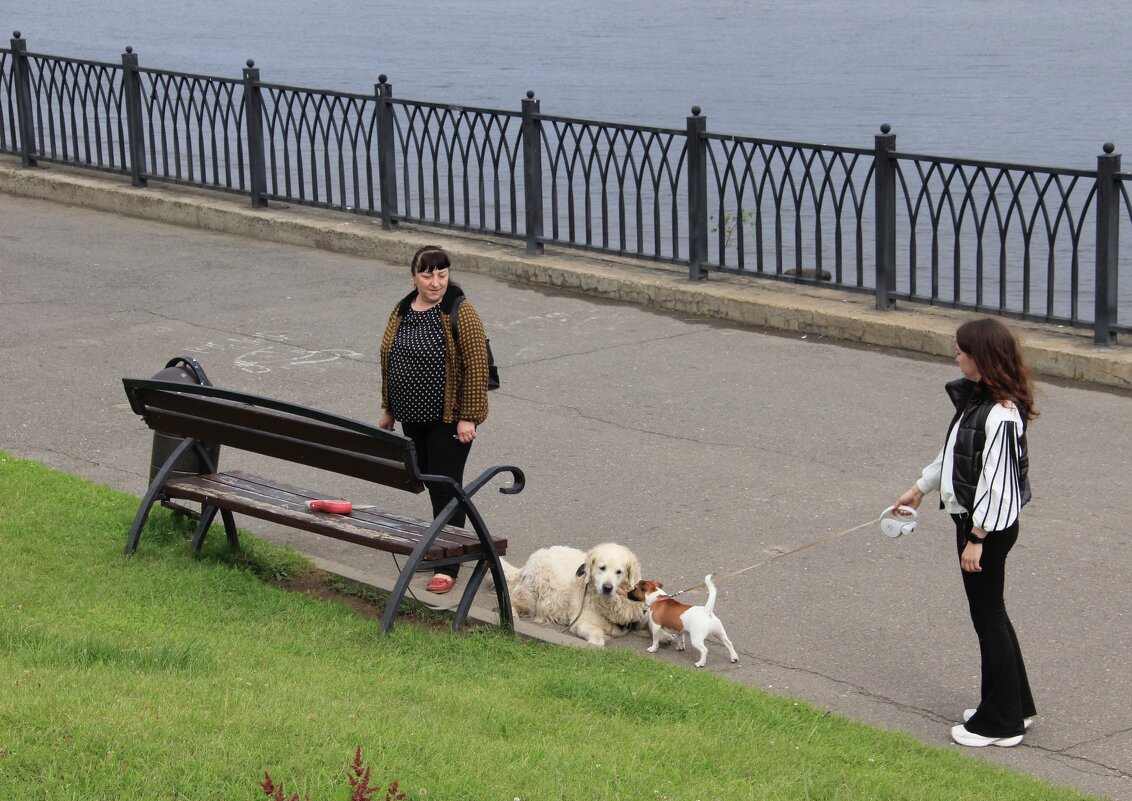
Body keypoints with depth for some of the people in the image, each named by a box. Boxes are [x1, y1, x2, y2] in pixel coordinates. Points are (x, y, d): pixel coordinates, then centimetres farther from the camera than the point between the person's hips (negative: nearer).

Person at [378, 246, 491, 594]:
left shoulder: (461, 314, -14)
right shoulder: (401, 311, 6)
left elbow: (476, 367, -16)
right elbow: (390, 360, 16)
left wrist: (468, 417, -19)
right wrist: (389, 408, 17)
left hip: (449, 418, -7)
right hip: (413, 416, 7)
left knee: (444, 486, -6)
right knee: (428, 480, 14)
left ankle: (448, 565, 0)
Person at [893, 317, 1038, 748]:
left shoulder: (1000, 414, -24)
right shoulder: (975, 398, 7)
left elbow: (995, 482, -23)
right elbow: (954, 454, 20)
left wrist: (977, 539, -20)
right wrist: (920, 489, 28)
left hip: (989, 526, -10)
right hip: (972, 519, 10)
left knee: (989, 616, 0)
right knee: (989, 615, 18)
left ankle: (1000, 722, 11)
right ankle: (1015, 705, 30)